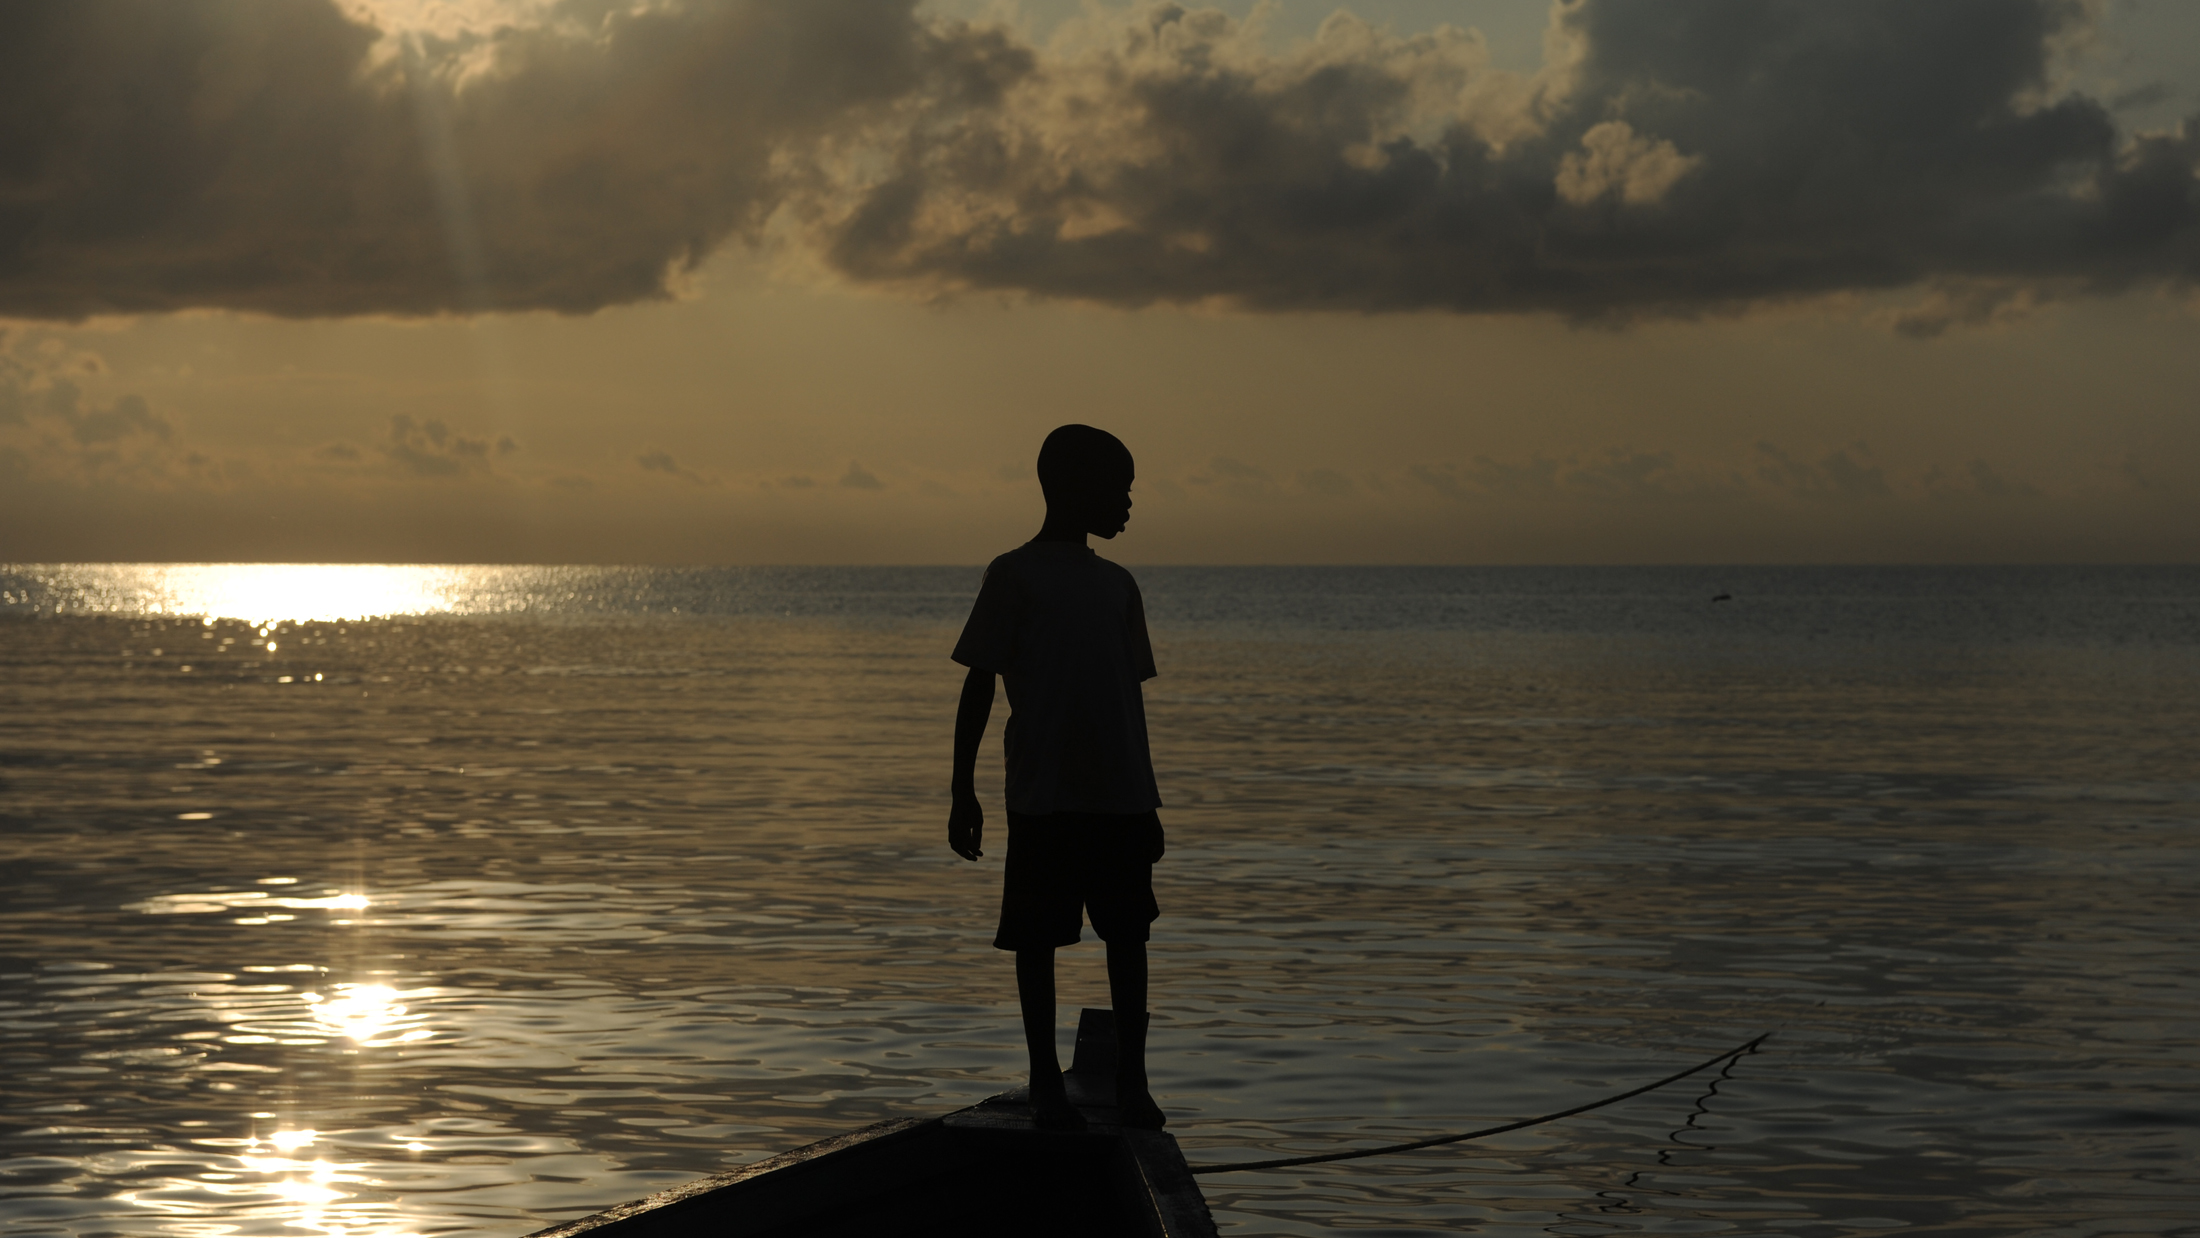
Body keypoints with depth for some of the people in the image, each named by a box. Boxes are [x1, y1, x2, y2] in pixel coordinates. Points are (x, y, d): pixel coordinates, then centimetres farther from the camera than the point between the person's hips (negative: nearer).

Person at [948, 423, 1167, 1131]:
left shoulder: (1116, 586, 14)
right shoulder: (1014, 576, -3)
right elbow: (979, 685, -3)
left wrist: (1147, 801, 17)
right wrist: (963, 792, -7)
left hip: (1120, 797, 5)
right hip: (1042, 799, -5)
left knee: (1128, 935, 3)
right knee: (1038, 939, 1)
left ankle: (1132, 1082, 10)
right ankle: (1046, 1084, 10)